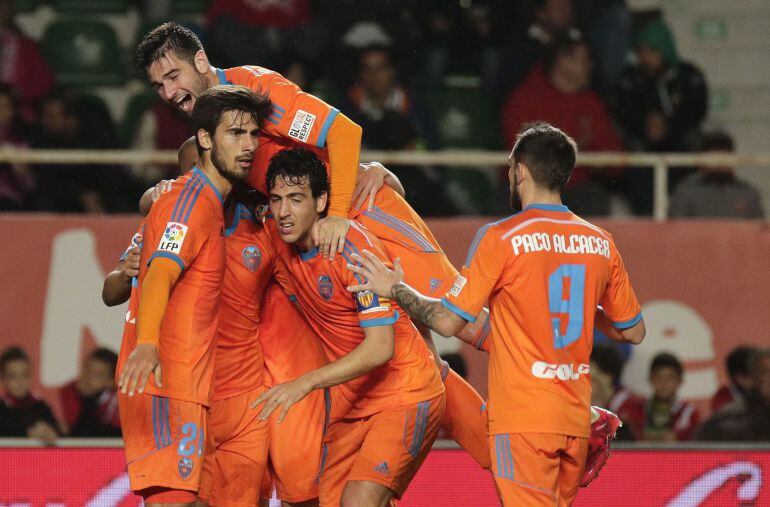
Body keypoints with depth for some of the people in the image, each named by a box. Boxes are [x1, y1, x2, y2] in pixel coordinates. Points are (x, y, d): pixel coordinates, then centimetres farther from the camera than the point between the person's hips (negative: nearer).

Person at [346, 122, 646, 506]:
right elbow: (633, 331, 16)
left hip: (523, 419, -6)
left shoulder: (500, 238, -8)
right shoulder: (600, 243, 7)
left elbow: (448, 321, -8)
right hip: (576, 422, 6)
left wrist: (394, 289, 7)